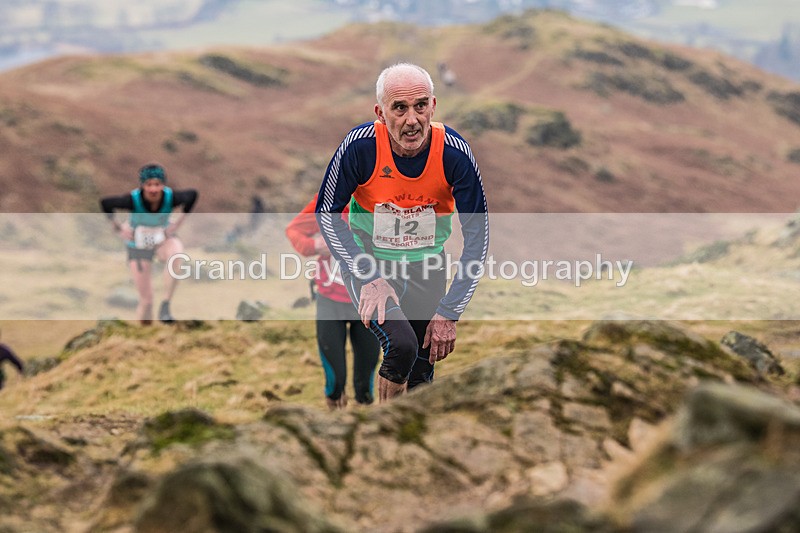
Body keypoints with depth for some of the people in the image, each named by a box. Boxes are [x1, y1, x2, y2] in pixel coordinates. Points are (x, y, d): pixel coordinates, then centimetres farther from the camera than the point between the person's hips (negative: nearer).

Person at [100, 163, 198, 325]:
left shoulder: (171, 198, -26)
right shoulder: (133, 200, -31)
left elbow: (192, 195, -5)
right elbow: (106, 203, -15)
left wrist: (179, 221, -5)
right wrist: (117, 228, -11)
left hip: (163, 239, 1)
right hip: (139, 244, -1)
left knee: (177, 253, -38)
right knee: (146, 299, -5)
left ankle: (165, 306, -29)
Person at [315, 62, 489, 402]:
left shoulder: (454, 152, -20)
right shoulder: (360, 146, -23)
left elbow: (477, 236, -11)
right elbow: (327, 213, -9)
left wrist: (449, 313, -14)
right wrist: (368, 278, -18)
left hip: (427, 265, 2)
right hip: (368, 262, -2)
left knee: (421, 377, 8)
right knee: (401, 345, -27)